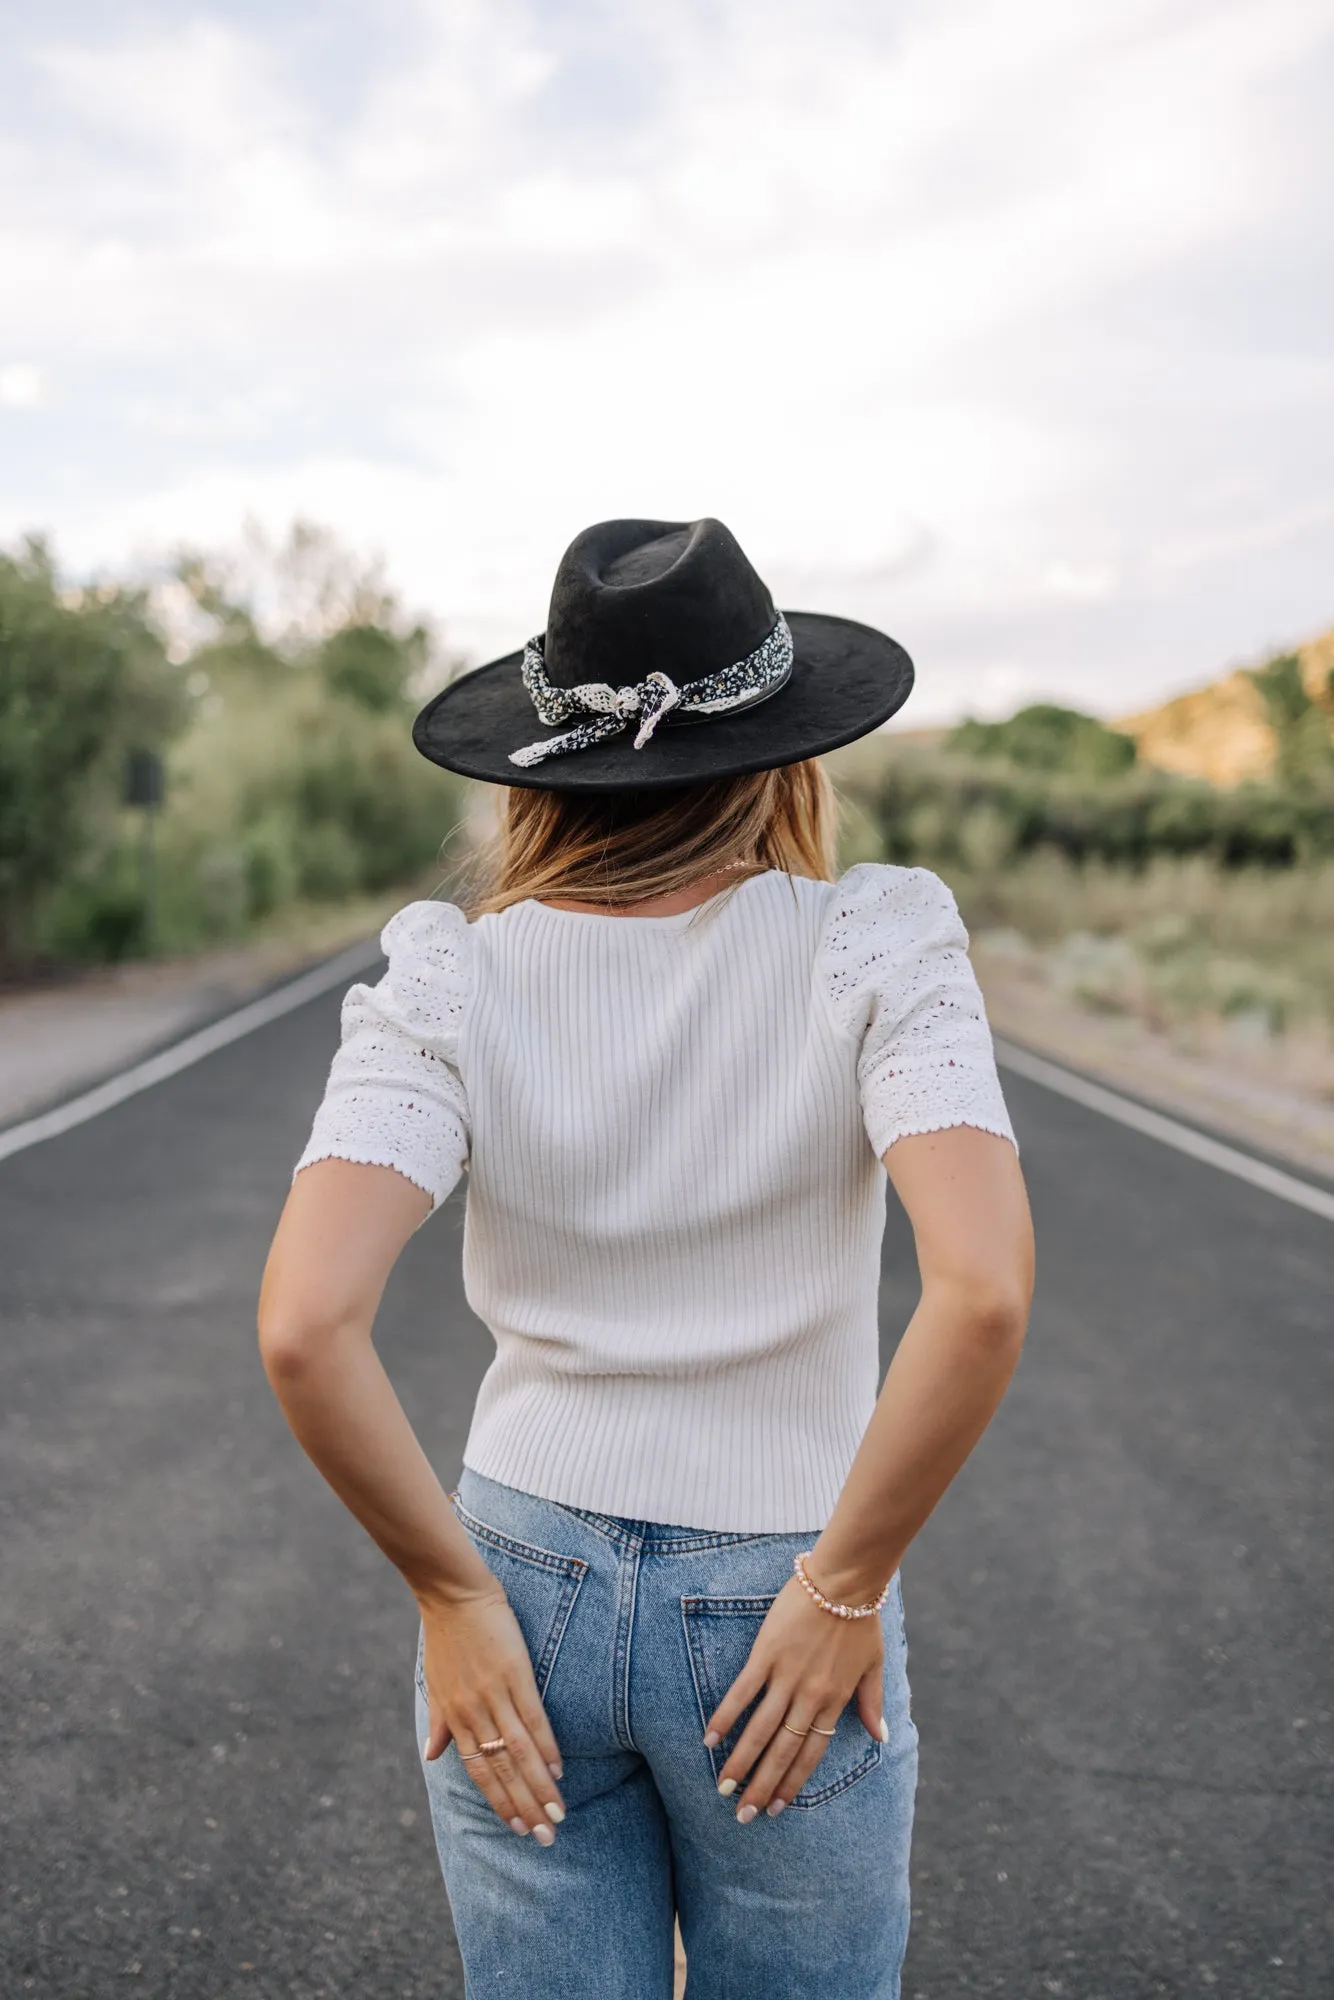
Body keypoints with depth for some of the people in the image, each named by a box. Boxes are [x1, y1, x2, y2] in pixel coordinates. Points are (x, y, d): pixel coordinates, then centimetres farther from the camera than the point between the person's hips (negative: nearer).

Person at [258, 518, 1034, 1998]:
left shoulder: (449, 985, -10)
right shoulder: (872, 949, -14)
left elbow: (304, 1327, -22)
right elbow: (983, 1289, -27)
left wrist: (451, 1592, -10)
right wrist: (848, 1588, -15)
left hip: (528, 1592, 2)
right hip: (778, 1621, -1)